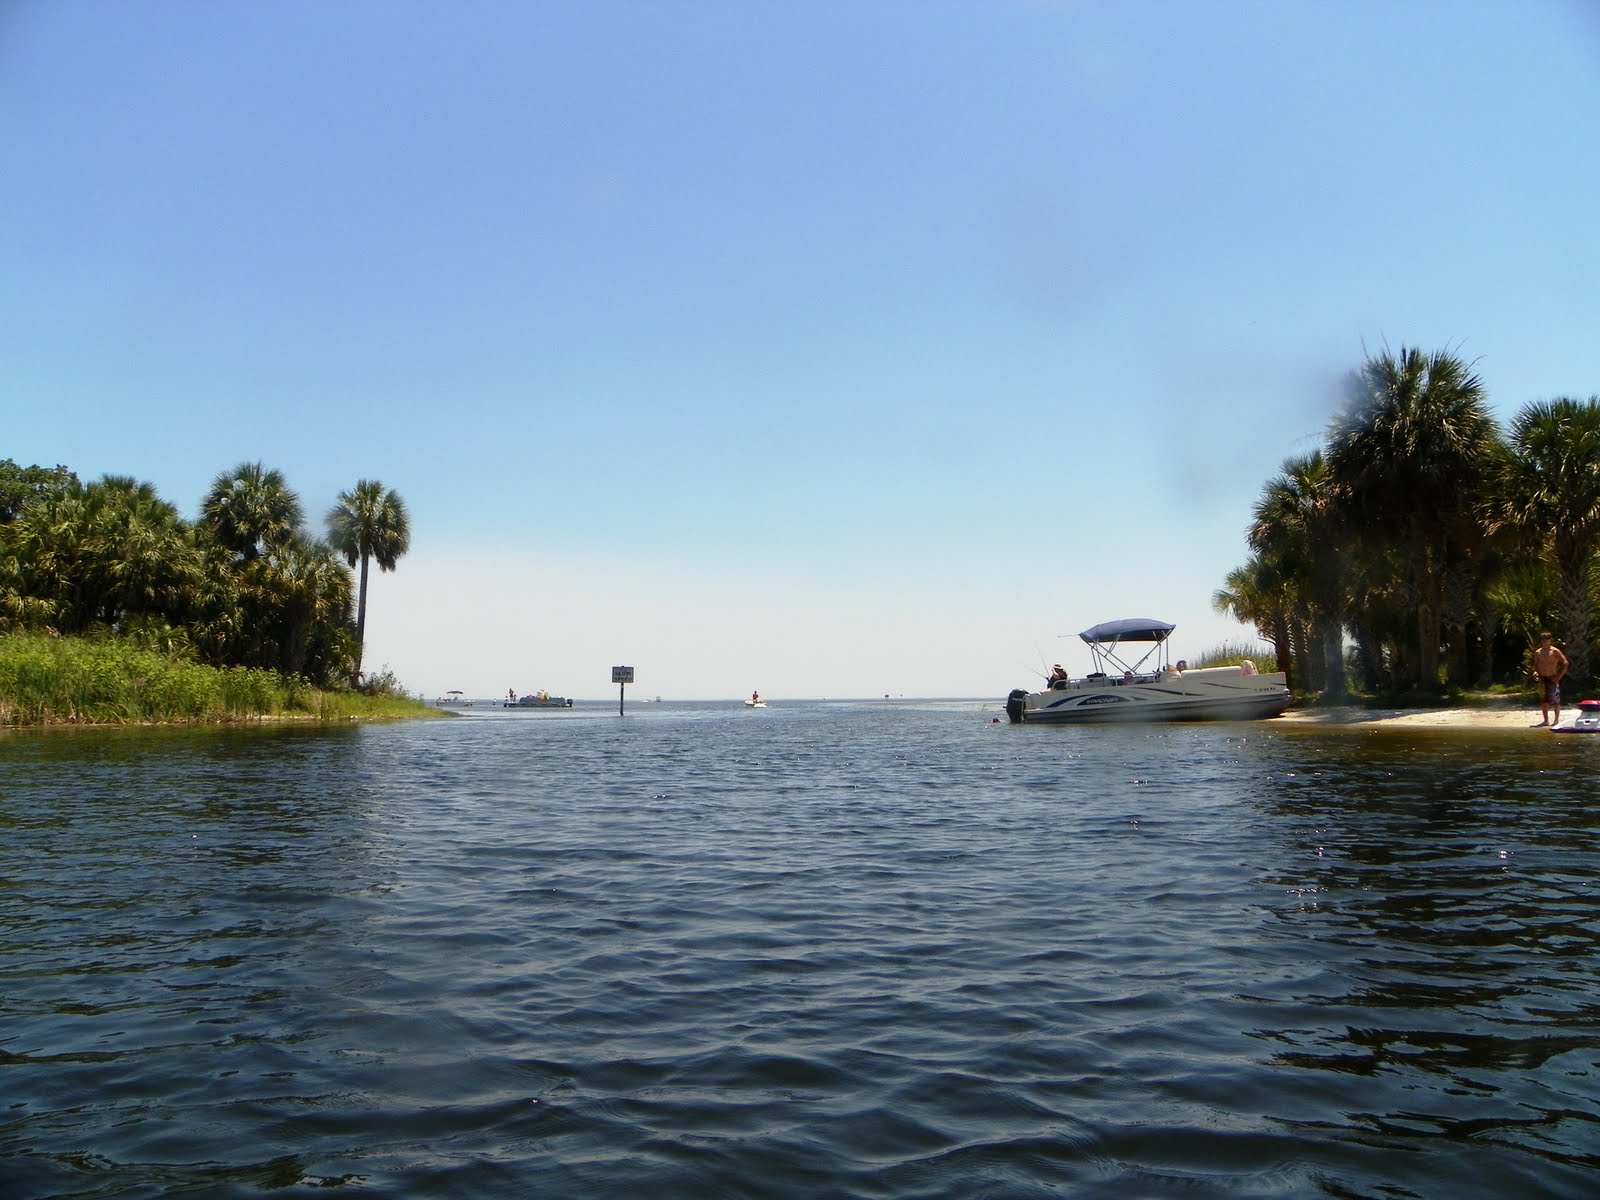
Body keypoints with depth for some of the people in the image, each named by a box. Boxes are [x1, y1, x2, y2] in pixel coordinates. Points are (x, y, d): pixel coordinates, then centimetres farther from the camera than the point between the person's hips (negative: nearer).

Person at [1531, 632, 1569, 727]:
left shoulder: (1555, 651, -6)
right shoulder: (1538, 652, 8)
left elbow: (1565, 663, -7)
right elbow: (1535, 664, 17)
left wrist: (1559, 676, -11)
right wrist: (1535, 672, -4)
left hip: (1552, 679, -5)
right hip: (1542, 679, 5)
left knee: (1555, 700, -5)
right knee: (1543, 700, 6)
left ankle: (1557, 720, 4)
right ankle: (1546, 720, 12)